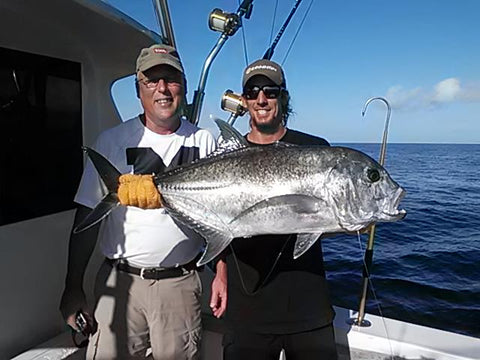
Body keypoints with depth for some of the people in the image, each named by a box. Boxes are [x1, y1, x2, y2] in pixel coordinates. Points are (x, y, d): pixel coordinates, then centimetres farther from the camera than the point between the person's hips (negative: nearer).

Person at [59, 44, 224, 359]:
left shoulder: (203, 141, 3)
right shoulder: (112, 140, 0)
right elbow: (88, 215, 1)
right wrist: (73, 287, -2)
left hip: (180, 283, 1)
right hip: (120, 280, 0)